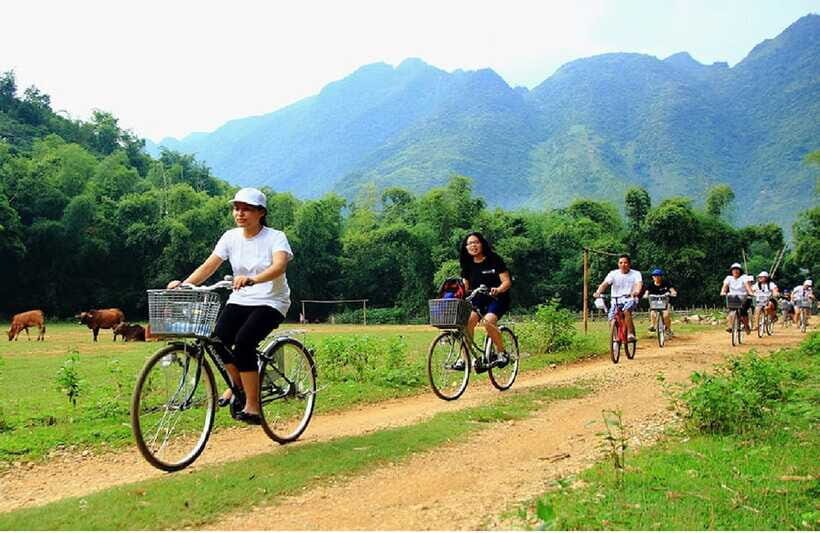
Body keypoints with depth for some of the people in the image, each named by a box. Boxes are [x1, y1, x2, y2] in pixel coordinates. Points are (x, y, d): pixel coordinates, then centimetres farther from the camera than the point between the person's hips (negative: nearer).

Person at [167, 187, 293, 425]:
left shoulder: (275, 237, -10)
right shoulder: (231, 237, 4)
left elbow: (279, 266, -29)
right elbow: (209, 265, -5)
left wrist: (251, 280, -47)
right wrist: (184, 283, -22)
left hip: (270, 302, -4)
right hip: (239, 300, 5)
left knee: (243, 342, -28)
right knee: (217, 339, -20)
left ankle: (252, 407, -15)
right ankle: (237, 382, 11)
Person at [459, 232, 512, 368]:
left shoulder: (494, 260, -8)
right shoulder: (467, 265, 5)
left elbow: (507, 282, -12)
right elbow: (465, 287, 7)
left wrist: (498, 290, -34)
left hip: (497, 299, -4)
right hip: (477, 300, 4)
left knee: (488, 321, -31)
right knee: (467, 321, -24)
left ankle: (501, 353, -9)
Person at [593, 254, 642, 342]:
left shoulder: (635, 274, 0)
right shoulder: (613, 274, 2)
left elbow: (639, 283, -20)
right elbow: (604, 284, -12)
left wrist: (636, 291, -44)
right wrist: (598, 292, -33)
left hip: (630, 299, -2)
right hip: (616, 300, 2)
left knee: (626, 311, -34)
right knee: (612, 321, -14)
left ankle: (631, 334, -26)